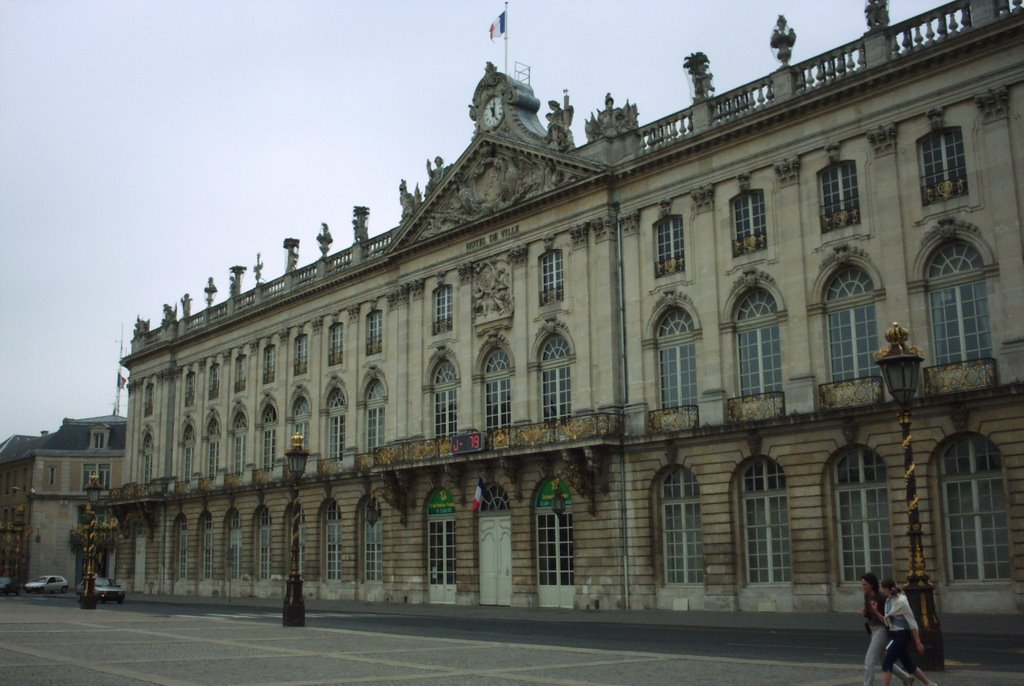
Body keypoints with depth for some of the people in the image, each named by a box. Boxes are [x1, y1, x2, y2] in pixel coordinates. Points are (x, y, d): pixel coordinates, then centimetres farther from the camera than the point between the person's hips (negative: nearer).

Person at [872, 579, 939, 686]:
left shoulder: (901, 602, -17)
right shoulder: (889, 601, 7)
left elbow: (912, 623, -15)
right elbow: (887, 621, 7)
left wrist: (918, 642, -14)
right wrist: (876, 611, -4)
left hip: (903, 635, -9)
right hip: (896, 635, 9)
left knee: (887, 663, -12)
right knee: (908, 665, 17)